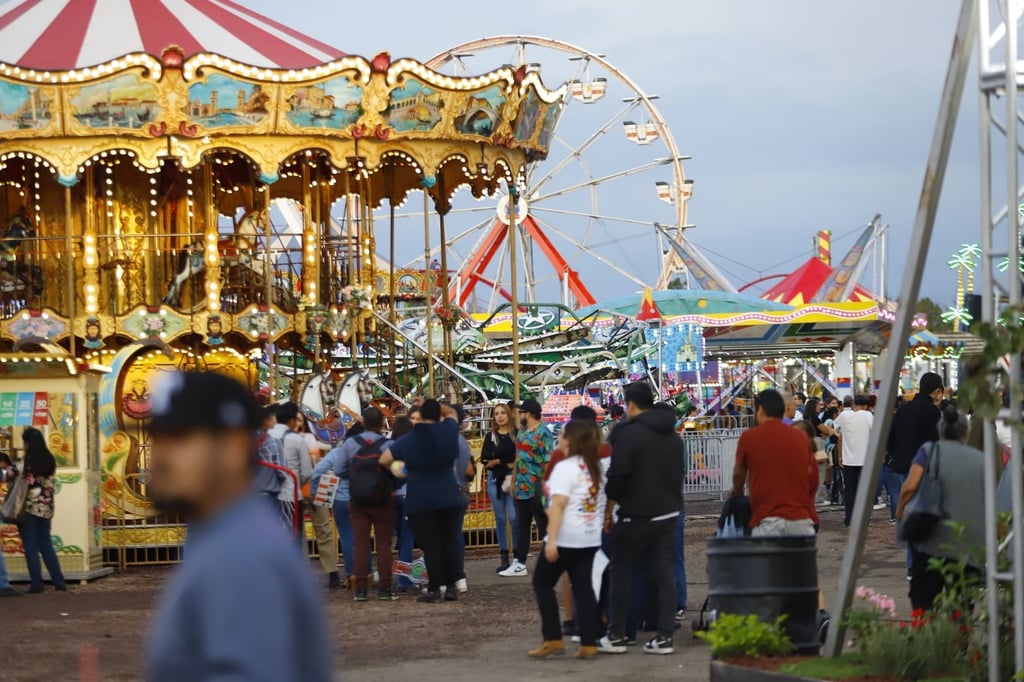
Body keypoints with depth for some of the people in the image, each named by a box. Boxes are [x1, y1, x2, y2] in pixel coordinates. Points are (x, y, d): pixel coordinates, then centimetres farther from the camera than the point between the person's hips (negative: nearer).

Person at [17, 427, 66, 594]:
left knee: (31, 546, 0)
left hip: (29, 507, -6)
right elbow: (50, 484, 9)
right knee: (46, 545, 12)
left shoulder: (28, 459, -10)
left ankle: (37, 583, -2)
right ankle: (59, 582, 8)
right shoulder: (50, 459, 8)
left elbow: (26, 482, -15)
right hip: (45, 508, 6)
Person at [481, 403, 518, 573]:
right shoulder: (491, 436, 11)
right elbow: (485, 460, 4)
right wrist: (507, 462, -10)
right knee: (500, 519, 6)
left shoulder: (516, 434, 0)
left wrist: (496, 461, -9)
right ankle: (504, 557, 11)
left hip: (512, 478, -4)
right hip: (494, 479, 4)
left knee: (514, 518, -10)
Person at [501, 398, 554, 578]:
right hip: (522, 487, 9)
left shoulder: (542, 432, -13)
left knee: (544, 525, 0)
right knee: (521, 526, 11)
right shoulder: (522, 431, 13)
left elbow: (548, 460, -17)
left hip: (537, 487, -9)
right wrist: (514, 481, 18)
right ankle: (519, 564, 15)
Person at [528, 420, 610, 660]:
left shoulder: (566, 467, -13)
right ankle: (589, 644, 0)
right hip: (591, 538, 7)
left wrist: (551, 539, -23)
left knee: (542, 583, 7)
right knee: (583, 588, 7)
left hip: (566, 538, -7)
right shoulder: (599, 467, 11)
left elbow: (558, 505, -20)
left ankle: (553, 640, 2)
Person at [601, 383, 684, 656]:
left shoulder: (629, 433, -13)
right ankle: (664, 636, 1)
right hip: (669, 513, 7)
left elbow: (617, 476, -15)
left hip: (637, 515, -6)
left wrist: (608, 509, -3)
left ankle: (616, 636, 5)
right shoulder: (673, 437, 12)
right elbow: (679, 473, 19)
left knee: (620, 573, 4)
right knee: (663, 573, 6)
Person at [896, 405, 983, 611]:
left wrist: (900, 512, 9)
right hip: (971, 547, 2)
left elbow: (910, 487, -9)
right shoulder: (981, 459, 9)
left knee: (922, 602, 3)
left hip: (932, 542, -2)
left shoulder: (930, 450, 3)